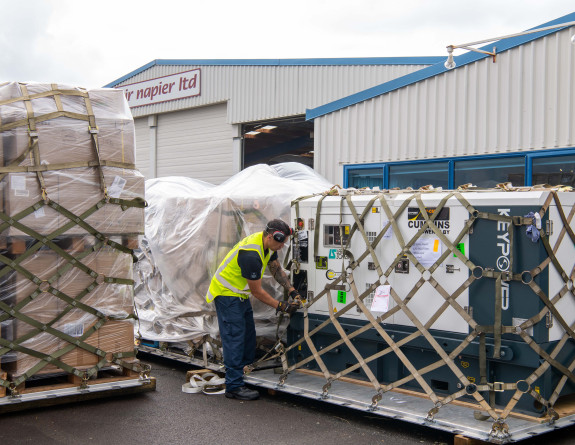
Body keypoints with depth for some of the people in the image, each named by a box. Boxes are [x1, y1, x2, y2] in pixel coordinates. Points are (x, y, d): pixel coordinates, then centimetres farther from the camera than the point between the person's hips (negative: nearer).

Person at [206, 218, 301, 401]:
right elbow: (257, 291, -24)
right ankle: (234, 387, -6)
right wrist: (281, 306, -17)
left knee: (248, 335, 14)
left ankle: (244, 371, 26)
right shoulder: (251, 255, -33)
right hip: (227, 295, -10)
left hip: (240, 294, 10)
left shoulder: (267, 245, -4)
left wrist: (292, 291, 3)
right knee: (234, 338, -10)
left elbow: (276, 269, 12)